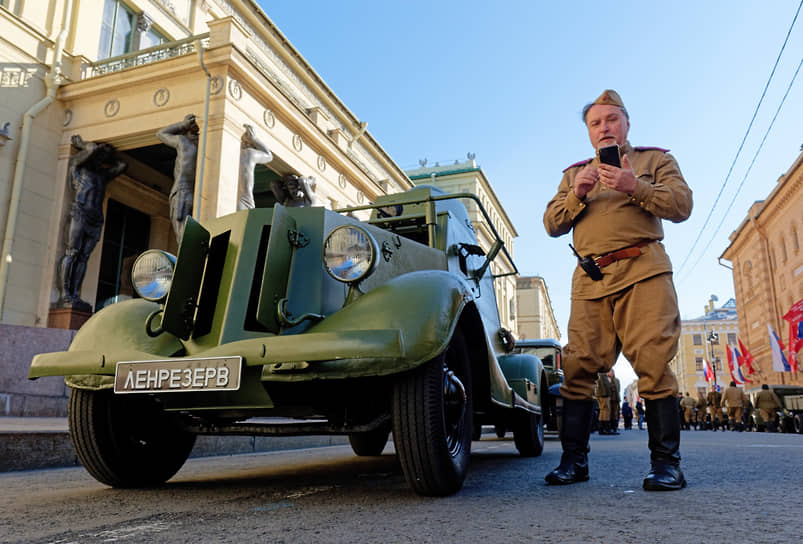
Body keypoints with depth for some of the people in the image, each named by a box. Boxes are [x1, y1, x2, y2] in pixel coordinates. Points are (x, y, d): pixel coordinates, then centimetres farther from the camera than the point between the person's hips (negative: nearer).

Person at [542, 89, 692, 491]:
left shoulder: (655, 160, 18)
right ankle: (574, 459, 2)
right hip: (590, 279, 3)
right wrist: (576, 195, -3)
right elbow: (552, 225, 15)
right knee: (579, 367, -4)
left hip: (642, 271, -2)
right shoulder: (575, 173, 26)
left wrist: (635, 187, -12)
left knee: (653, 363, -10)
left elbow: (682, 205, 2)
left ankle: (666, 462, -3)